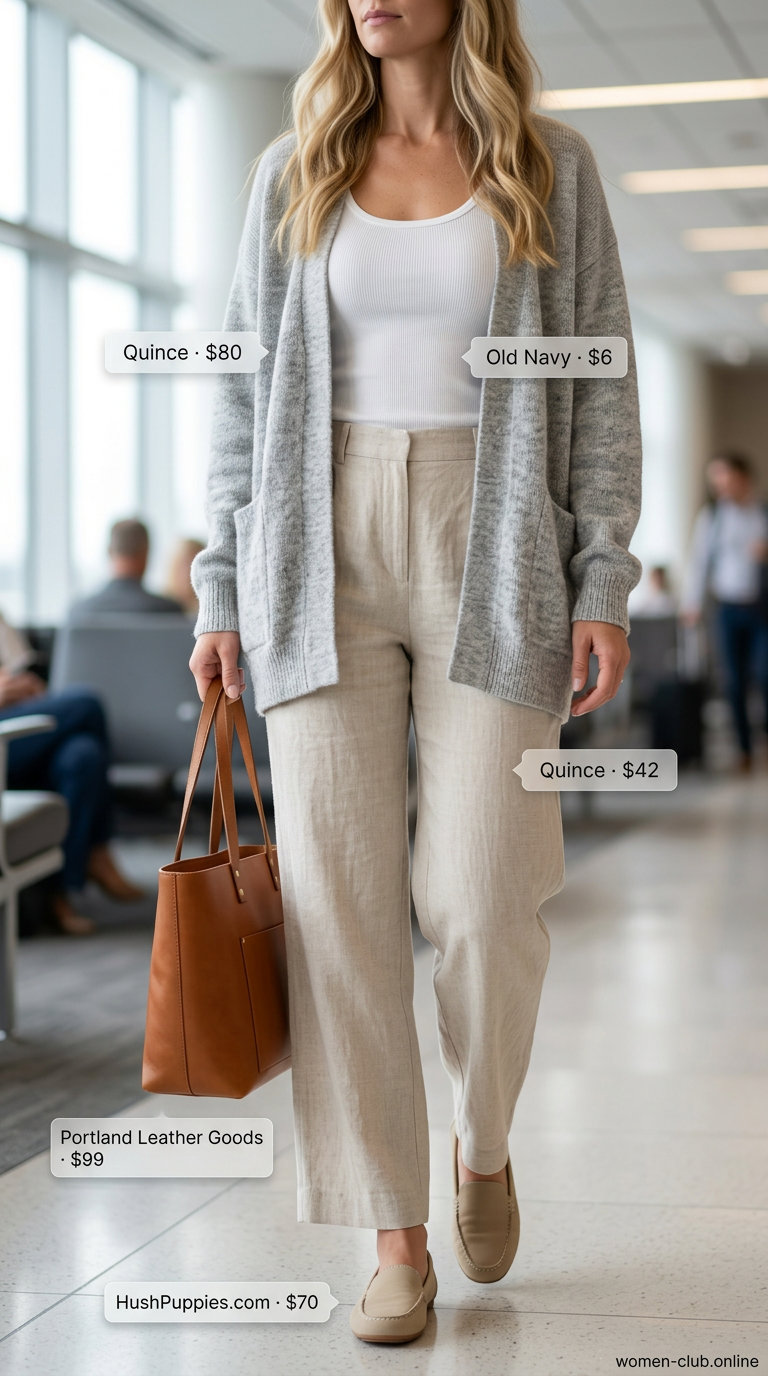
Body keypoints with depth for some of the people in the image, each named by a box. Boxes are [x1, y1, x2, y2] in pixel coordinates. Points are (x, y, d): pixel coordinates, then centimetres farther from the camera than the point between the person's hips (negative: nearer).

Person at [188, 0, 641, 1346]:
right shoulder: (294, 171, 12)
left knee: (484, 900, -8)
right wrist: (224, 591, 5)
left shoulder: (552, 168, 7)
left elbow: (600, 385, 5)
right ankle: (397, 1241, 7)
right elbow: (245, 387, 12)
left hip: (491, 553, -1)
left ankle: (483, 1145, 24)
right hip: (324, 555, 2)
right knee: (337, 896, -4)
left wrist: (602, 580, -4)